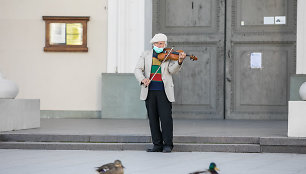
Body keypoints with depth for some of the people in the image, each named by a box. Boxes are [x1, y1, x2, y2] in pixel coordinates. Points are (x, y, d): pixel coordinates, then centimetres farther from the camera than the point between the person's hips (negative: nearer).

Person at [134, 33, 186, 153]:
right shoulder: (146, 55, 11)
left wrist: (179, 61, -29)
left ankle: (168, 144, 1)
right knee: (153, 118, 4)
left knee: (166, 118, -7)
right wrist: (143, 79, -16)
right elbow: (138, 70, 4)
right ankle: (157, 145, 10)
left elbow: (172, 70, -10)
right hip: (149, 91, 3)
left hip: (164, 91, -2)